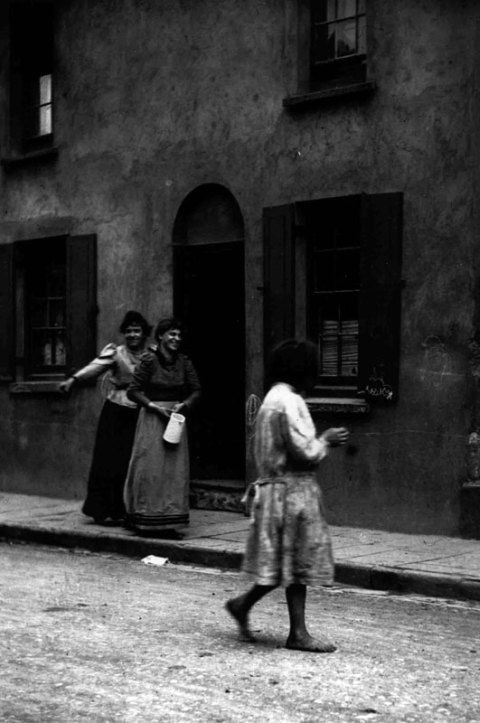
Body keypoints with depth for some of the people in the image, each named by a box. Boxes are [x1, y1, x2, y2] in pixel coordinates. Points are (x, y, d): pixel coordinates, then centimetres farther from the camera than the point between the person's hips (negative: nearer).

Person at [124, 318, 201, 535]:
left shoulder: (183, 362, 5)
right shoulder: (149, 360, -7)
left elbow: (196, 391, 9)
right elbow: (133, 391, -7)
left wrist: (183, 404, -9)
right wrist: (155, 407, -14)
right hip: (152, 418, -4)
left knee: (176, 470, 3)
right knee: (151, 468, -4)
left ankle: (171, 522, 8)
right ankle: (146, 521, 4)